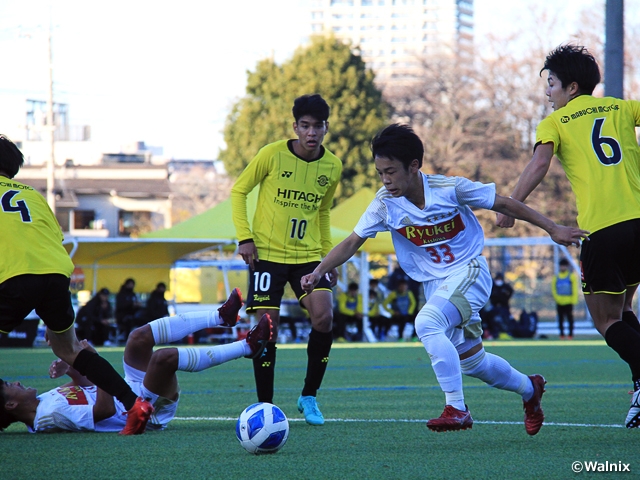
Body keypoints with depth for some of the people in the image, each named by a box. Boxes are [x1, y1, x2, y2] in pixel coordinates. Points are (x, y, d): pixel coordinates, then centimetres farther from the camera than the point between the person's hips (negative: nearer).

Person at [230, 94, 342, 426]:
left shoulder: (332, 167, 3)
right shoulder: (273, 155, -10)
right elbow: (238, 191, 0)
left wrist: (329, 257, 15)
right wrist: (244, 237, -10)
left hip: (308, 255, 3)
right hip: (267, 254, -3)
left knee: (324, 317, -15)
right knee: (267, 328, -6)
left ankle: (309, 396, 2)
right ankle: (265, 406, 6)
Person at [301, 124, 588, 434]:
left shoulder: (450, 188, -20)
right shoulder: (385, 204, -10)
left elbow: (504, 204, -9)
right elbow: (352, 242, -5)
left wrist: (552, 229, -6)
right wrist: (319, 271, -21)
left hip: (469, 271, -6)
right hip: (434, 283, 6)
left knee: (427, 323, -31)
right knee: (470, 361, 14)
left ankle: (457, 409, -25)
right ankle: (529, 388, 42)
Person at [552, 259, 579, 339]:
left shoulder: (572, 276, 1)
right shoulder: (556, 277, 9)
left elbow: (575, 290, -2)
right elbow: (553, 288, 11)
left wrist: (573, 301, -9)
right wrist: (556, 297, -4)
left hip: (568, 302, -3)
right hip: (559, 302, 3)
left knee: (570, 318, -3)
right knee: (560, 319, 4)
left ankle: (570, 334, 2)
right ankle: (561, 334, 10)